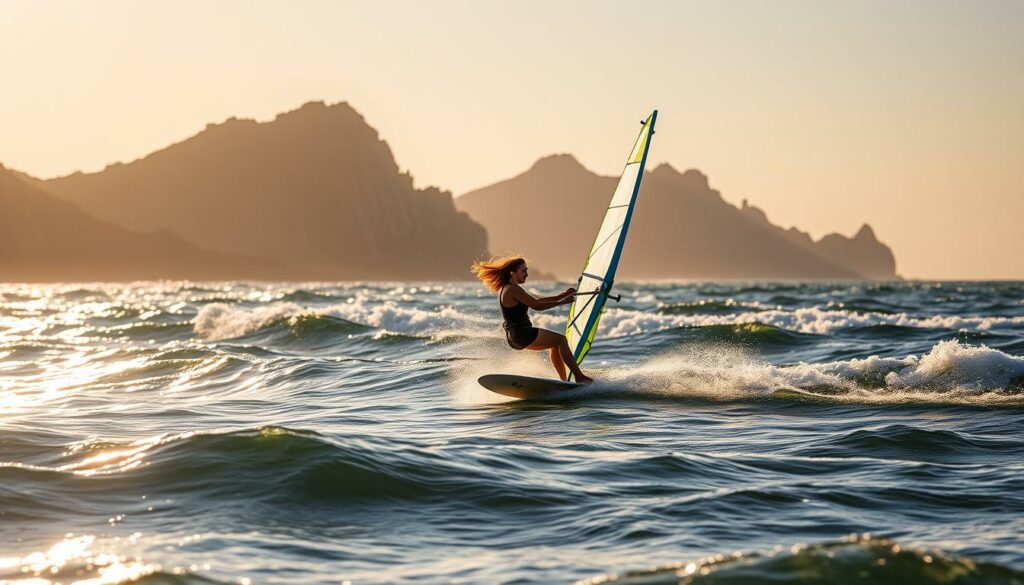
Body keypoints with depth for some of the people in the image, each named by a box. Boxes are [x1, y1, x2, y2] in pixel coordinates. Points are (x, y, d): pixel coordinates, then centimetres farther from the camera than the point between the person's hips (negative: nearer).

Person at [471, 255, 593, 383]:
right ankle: (579, 377, -8)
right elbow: (537, 306, -18)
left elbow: (536, 300, 19)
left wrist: (562, 295, 13)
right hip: (521, 334, -10)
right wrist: (561, 302, -9)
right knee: (561, 340, -6)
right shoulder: (513, 290, -16)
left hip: (513, 337, 10)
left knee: (556, 345, 22)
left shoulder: (506, 289, 16)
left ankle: (564, 381, 20)